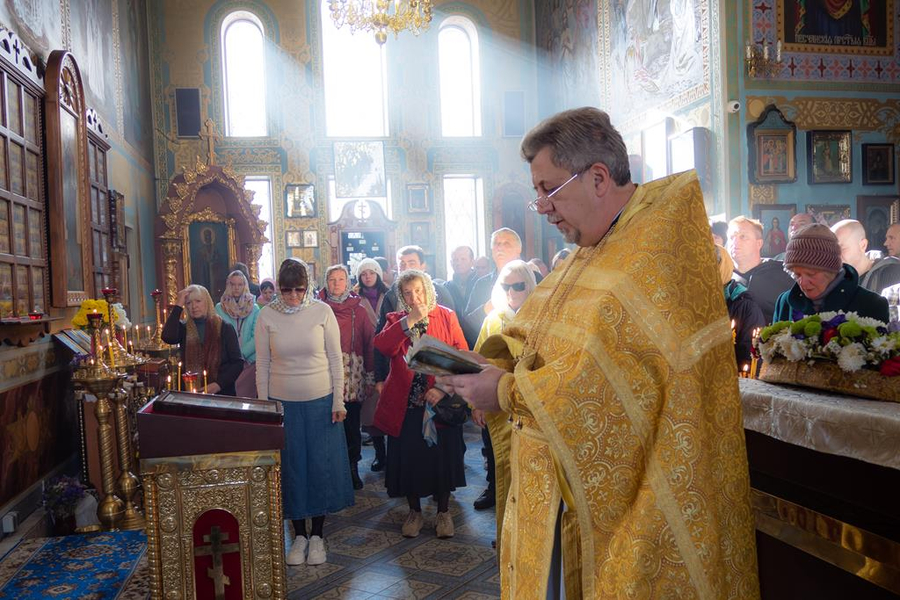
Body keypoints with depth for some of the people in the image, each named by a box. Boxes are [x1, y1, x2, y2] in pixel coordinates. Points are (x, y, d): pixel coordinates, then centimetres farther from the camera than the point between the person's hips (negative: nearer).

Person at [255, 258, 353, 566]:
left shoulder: (322, 311, -6)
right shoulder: (267, 315, -4)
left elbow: (335, 359, -2)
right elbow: (262, 364, 2)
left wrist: (338, 401, -5)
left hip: (320, 401, -1)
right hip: (282, 402, 1)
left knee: (322, 466, 5)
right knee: (291, 468, 8)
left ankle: (317, 535, 21)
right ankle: (299, 535, 23)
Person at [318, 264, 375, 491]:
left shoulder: (358, 309, 6)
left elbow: (369, 343, 4)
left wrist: (370, 376, 0)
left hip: (353, 377, 0)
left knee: (352, 423, 4)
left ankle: (352, 468, 17)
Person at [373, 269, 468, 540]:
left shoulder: (447, 317, 0)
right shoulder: (396, 320, 5)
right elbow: (382, 346, -16)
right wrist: (410, 320, -22)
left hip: (440, 403, -1)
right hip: (405, 405, 1)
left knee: (442, 457, 7)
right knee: (408, 459, 9)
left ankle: (443, 511, 28)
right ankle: (414, 511, 30)